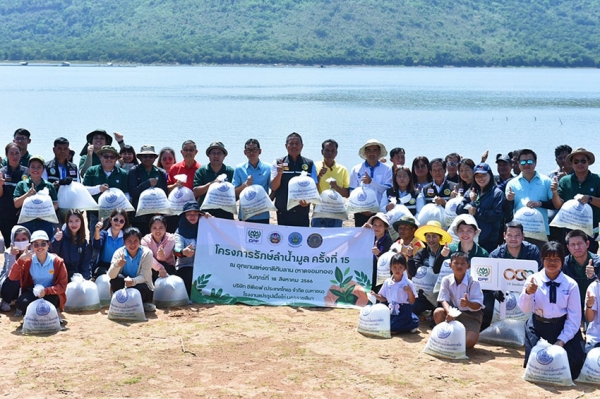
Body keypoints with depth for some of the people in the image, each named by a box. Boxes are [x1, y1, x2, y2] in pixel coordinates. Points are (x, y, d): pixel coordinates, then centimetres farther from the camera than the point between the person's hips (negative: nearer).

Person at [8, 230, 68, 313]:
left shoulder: (57, 262, -12)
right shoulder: (28, 261, -5)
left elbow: (62, 285, -11)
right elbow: (12, 277, -14)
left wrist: (46, 291, -28)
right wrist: (21, 260, -26)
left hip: (51, 293, -1)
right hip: (34, 292, 1)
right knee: (21, 303, -30)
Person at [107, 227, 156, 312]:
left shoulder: (146, 253, -16)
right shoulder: (119, 252, -11)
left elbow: (144, 276, -20)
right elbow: (111, 276, -21)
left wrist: (133, 281, -42)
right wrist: (116, 265, -44)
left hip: (141, 285, -2)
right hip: (125, 286, 2)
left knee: (141, 288, -35)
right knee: (116, 279, -27)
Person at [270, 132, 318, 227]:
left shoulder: (309, 164, 7)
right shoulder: (278, 163, 5)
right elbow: (273, 187, 0)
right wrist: (279, 173, -18)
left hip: (302, 211, 0)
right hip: (283, 212, 0)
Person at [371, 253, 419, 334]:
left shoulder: (408, 283, -9)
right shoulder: (387, 282, 4)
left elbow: (412, 301, -6)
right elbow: (384, 298, 12)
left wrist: (410, 292, -24)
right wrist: (376, 296, -6)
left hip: (403, 312, -6)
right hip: (391, 311, 6)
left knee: (391, 328, -21)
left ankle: (412, 325, 5)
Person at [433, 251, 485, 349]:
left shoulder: (473, 282, -19)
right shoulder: (446, 280, -9)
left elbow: (478, 305, -21)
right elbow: (444, 300, -15)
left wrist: (468, 303, -45)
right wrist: (449, 312, -37)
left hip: (472, 314, -3)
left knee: (469, 342, -27)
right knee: (438, 312, -28)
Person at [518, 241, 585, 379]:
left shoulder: (571, 284, -7)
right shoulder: (533, 280, -6)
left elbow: (574, 317, -5)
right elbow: (525, 309, -16)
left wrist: (561, 341, -11)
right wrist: (528, 293, -37)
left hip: (563, 328, 0)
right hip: (537, 328, 0)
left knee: (573, 366, -8)